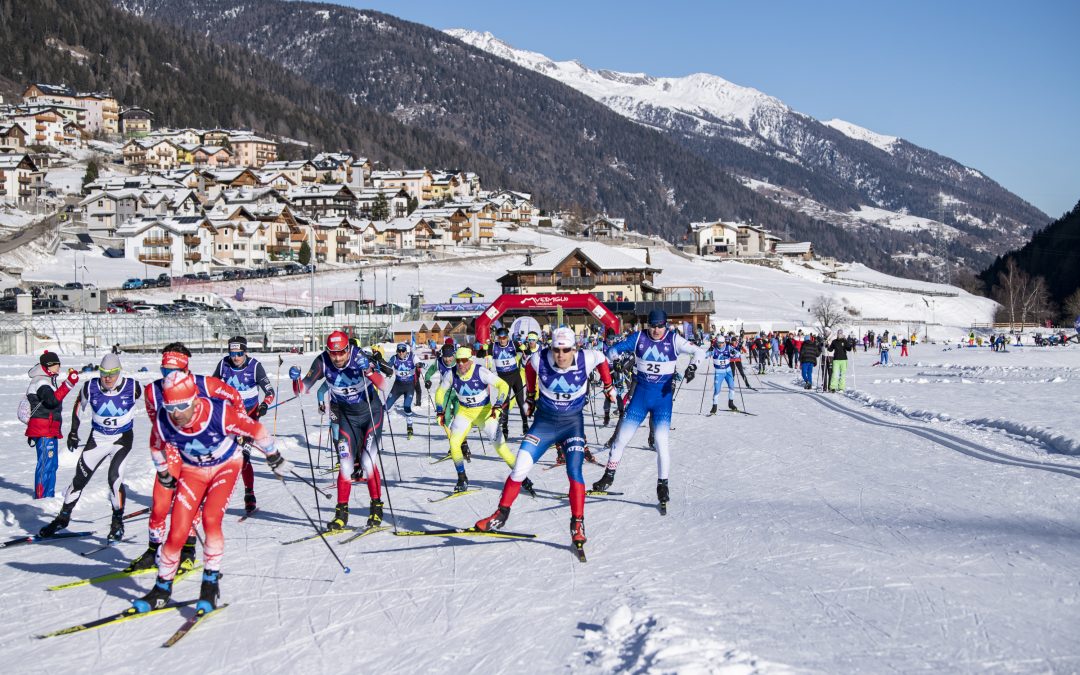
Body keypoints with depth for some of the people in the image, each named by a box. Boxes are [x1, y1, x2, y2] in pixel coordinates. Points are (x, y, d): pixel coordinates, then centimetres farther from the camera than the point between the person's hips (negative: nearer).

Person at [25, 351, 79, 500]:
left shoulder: (49, 381, 19)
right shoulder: (41, 382, -14)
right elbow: (53, 399, -30)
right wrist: (68, 384, -34)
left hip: (51, 429, 10)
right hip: (43, 430, -10)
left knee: (52, 463, 15)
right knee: (45, 463, -10)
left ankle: (48, 496, 22)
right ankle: (40, 497, -9)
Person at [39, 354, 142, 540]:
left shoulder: (132, 387, -17)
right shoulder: (90, 388, -11)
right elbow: (78, 405, 8)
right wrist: (73, 431, 8)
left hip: (122, 438, -2)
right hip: (98, 438, 3)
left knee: (115, 479, -18)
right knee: (80, 479, 5)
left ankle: (118, 522, 1)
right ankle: (63, 517, 24)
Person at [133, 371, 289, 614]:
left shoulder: (219, 413, -34)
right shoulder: (163, 422, -25)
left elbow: (256, 430, -18)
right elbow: (158, 447, 0)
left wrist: (274, 457, -5)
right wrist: (163, 473, 14)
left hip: (225, 465, -2)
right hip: (192, 470, 2)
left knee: (210, 518, -24)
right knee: (177, 534, -6)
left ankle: (211, 582, -7)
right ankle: (162, 588, 14)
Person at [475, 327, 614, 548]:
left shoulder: (586, 360, -21)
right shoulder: (540, 359, -19)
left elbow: (601, 359, 4)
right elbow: (529, 365, 7)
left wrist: (608, 387, 16)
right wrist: (531, 394, 18)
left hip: (573, 422, -1)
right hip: (544, 421, 1)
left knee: (574, 472, -15)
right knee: (520, 470, -4)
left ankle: (577, 524, -3)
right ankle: (501, 514, 12)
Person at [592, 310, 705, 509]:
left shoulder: (673, 340, -5)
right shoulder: (639, 338, -2)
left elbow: (699, 351, -6)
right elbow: (616, 349, 6)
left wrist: (692, 366, -23)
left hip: (663, 397, -2)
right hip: (640, 395, 2)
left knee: (661, 441, -12)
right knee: (622, 438, 3)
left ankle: (662, 484, 1)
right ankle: (609, 476, 19)